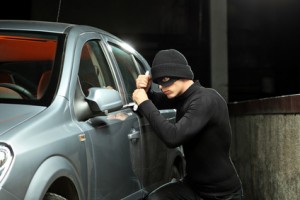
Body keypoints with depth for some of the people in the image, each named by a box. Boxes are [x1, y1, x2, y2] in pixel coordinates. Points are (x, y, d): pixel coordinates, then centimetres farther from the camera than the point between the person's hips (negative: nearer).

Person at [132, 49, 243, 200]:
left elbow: (173, 137, -33)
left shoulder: (206, 100, -22)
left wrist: (144, 103, -22)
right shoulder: (181, 95, 3)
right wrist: (146, 91, -1)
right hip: (193, 184, 7)